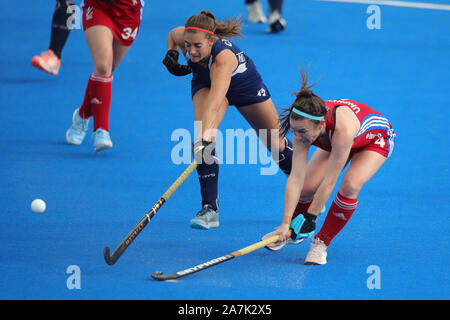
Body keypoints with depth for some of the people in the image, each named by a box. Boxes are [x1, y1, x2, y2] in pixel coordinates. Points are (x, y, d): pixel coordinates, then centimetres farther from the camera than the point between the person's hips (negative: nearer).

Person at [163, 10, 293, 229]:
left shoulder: (224, 57, -48)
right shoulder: (182, 36, -32)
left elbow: (215, 103, -60)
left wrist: (204, 137, -73)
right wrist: (171, 54, -23)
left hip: (244, 85, -3)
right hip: (205, 83, 3)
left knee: (276, 145, 13)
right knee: (205, 140, -26)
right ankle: (210, 209, -23)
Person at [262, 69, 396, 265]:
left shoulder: (342, 126, -47)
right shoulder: (303, 127, -31)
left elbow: (329, 181, -39)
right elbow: (296, 178, -30)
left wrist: (309, 217, -33)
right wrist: (286, 223, -34)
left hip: (375, 140, -5)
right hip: (333, 143, 5)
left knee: (350, 185, -30)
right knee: (306, 187, -11)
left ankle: (321, 243, -10)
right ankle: (293, 233, 21)